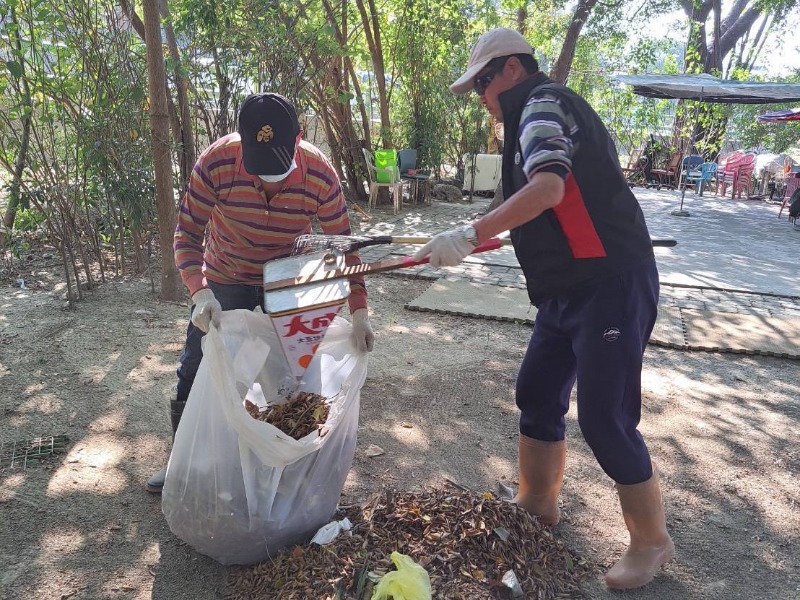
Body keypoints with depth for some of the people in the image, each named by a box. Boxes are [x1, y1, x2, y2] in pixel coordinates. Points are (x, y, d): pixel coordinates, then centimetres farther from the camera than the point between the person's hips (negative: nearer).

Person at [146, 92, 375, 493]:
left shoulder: (320, 174, -25)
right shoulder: (216, 163, -28)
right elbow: (187, 234, -20)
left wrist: (359, 312, -21)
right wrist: (199, 293, -36)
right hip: (223, 283, 0)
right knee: (195, 376, 7)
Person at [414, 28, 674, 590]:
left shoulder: (543, 103, -10)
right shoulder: (536, 114, 19)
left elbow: (548, 187, -28)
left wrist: (469, 235, -29)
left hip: (610, 283, -10)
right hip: (569, 287, 10)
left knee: (605, 419, -5)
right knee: (537, 392, 14)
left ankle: (652, 540, 16)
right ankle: (538, 502, 31)